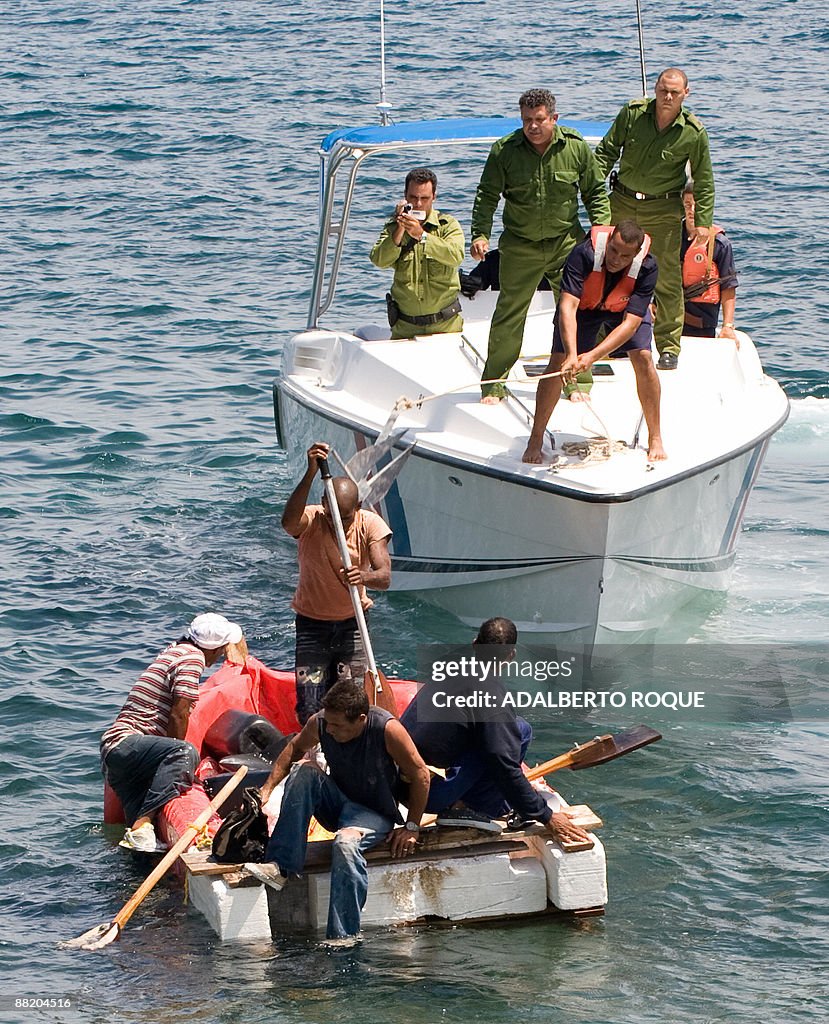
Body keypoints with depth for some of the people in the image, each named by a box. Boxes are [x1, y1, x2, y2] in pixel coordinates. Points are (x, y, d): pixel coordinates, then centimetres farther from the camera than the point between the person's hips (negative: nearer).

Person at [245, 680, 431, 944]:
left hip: (375, 813, -5)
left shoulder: (387, 729, -25)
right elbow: (294, 749, 10)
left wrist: (412, 828, -12)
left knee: (346, 843, -38)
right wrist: (267, 789, 1)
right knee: (304, 772, -25)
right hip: (337, 802, 5)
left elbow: (420, 774, -14)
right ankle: (280, 867, -30)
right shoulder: (319, 723, -12)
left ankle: (344, 937, -34)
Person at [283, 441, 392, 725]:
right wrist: (311, 473, -55)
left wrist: (364, 577, -49)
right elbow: (289, 522, -45)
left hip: (351, 624, 1)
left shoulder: (370, 524, -13)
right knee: (310, 711, -7)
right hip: (312, 624, -1)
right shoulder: (311, 520, -18)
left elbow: (384, 576, -24)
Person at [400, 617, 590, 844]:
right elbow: (505, 768, -15)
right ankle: (463, 809, -3)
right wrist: (546, 818, -7)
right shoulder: (490, 692, -13)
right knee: (520, 730, -6)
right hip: (429, 796, -8)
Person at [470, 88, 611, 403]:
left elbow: (595, 192, 7)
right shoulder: (504, 150, -9)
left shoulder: (576, 147, -6)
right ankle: (493, 386, 10)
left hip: (566, 244, 1)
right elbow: (487, 196, -1)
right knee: (508, 314, 1)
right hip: (519, 245, -1)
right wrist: (480, 234, -13)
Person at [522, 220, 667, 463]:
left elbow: (631, 322, -37)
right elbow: (568, 306, -46)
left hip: (625, 307, 1)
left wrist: (593, 356, -48)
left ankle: (655, 439, -4)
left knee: (643, 358, -17)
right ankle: (535, 441, -1)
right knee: (558, 363, -13)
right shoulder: (584, 254, -40)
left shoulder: (647, 267, -35)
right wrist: (572, 354, -59)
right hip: (583, 304, -1)